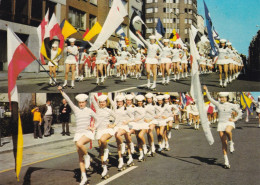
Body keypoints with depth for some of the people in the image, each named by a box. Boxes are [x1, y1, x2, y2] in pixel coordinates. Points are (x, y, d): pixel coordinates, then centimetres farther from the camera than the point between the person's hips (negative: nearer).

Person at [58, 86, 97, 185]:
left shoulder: (90, 111, 5)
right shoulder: (76, 109, 10)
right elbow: (68, 100, 3)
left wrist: (94, 128, -2)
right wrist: (61, 91, -5)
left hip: (88, 132, -3)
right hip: (78, 133, 3)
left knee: (79, 144, -35)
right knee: (80, 156, 1)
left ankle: (87, 156, -7)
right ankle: (83, 177, 8)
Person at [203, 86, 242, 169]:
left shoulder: (232, 105, 1)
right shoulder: (218, 104, 6)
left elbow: (240, 113, 8)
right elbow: (210, 98, 9)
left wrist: (234, 119, -4)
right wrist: (206, 90, 1)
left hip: (229, 123, -2)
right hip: (221, 124, 2)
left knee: (228, 131, -40)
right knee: (224, 143, 0)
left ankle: (231, 143, -9)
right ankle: (226, 162, 7)